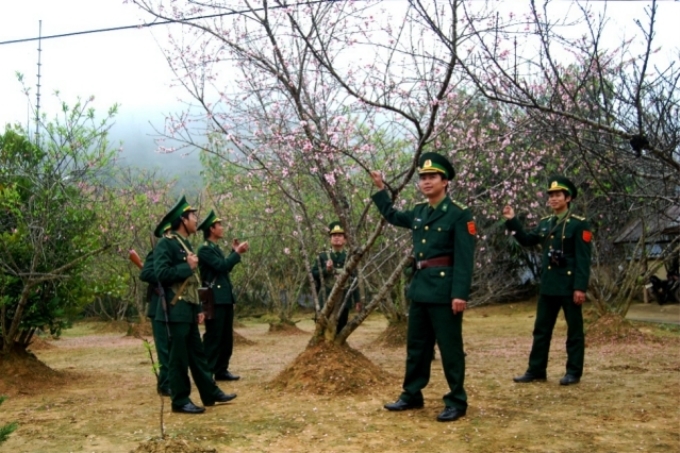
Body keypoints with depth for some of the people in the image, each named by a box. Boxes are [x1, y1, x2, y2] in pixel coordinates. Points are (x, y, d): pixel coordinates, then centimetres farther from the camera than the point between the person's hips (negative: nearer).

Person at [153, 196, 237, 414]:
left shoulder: (186, 244, 18)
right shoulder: (166, 243, -11)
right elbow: (162, 274, -23)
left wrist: (198, 308, 17)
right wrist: (188, 266, -14)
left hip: (189, 309, 9)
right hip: (176, 310, -9)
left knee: (197, 353, 14)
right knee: (179, 356, -2)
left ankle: (210, 393, 21)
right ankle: (180, 401, 6)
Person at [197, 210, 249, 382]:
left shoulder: (216, 248, 18)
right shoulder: (204, 249, -11)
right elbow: (221, 266, -20)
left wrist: (235, 252, 13)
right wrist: (237, 252, -10)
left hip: (225, 298, 10)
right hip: (215, 299, -10)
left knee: (227, 337, 12)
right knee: (213, 337, -6)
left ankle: (221, 370, 20)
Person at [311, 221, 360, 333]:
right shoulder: (322, 257, 5)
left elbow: (354, 281, 6)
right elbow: (313, 275, 1)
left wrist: (357, 300, 3)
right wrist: (326, 270, -14)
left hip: (344, 301, 1)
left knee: (340, 331, 6)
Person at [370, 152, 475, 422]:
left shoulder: (459, 215, -10)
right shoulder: (418, 213, 11)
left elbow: (464, 259, -14)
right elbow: (392, 216, 31)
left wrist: (460, 294, -21)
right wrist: (380, 189, 23)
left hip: (444, 290, -7)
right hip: (420, 288, 8)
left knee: (450, 347, 1)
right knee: (416, 345, 15)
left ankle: (456, 402, 12)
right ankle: (412, 395, 27)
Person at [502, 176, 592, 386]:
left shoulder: (579, 224, -7)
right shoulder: (545, 223, 11)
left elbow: (583, 259, -12)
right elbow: (527, 240, 18)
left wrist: (580, 287, -18)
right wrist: (512, 221, 6)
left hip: (569, 285, -6)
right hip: (548, 285, 6)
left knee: (574, 330, 5)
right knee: (541, 329, 9)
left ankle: (574, 372, 13)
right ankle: (536, 370, 16)